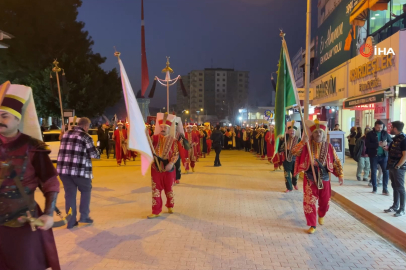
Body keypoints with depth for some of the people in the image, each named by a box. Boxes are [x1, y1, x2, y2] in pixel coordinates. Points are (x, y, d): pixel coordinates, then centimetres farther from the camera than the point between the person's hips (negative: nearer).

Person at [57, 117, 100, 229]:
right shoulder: (86, 137, -6)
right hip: (80, 170, -5)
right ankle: (84, 216, 16)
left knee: (70, 194, 12)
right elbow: (94, 154, -5)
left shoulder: (66, 134, 14)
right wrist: (98, 153, 17)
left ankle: (71, 221, 16)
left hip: (63, 169, 5)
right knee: (86, 191, 17)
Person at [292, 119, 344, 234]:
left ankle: (321, 215, 50)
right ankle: (312, 225, 12)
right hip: (310, 178, -2)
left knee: (324, 201, 15)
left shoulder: (328, 146, -2)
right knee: (309, 202, -4)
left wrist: (340, 175, -7)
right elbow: (294, 152, -19)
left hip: (324, 178, 2)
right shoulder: (307, 145, -5)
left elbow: (336, 161, 1)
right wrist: (303, 142, -28)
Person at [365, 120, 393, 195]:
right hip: (374, 156, -2)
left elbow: (391, 142, 9)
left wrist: (386, 144, -14)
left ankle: (385, 189, 10)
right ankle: (374, 188, 17)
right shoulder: (370, 134, -3)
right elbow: (367, 144, -13)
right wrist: (378, 144, -23)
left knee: (386, 172, 1)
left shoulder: (385, 133, 6)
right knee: (373, 172, 5)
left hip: (383, 156, 2)